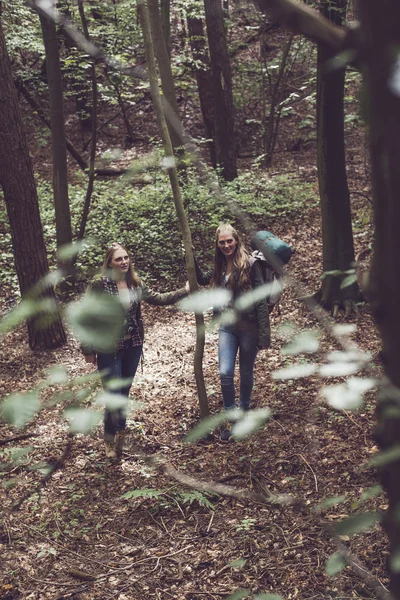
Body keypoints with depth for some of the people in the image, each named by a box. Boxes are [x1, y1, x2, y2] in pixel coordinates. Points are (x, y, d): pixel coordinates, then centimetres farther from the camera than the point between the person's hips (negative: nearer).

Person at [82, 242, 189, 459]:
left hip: (132, 346, 5)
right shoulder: (100, 284, -13)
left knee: (124, 393, 15)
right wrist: (88, 350, -9)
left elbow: (158, 299, 11)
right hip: (108, 349, -5)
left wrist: (184, 291, 3)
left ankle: (119, 435, 30)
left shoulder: (135, 283, 2)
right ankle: (110, 440, 15)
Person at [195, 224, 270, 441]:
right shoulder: (220, 267, 6)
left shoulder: (250, 264, -11)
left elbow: (261, 300, -12)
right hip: (227, 327, 4)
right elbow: (202, 279, 27)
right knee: (225, 373, -8)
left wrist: (264, 334, -14)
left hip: (248, 327, -4)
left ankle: (244, 410, 35)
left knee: (246, 373, 12)